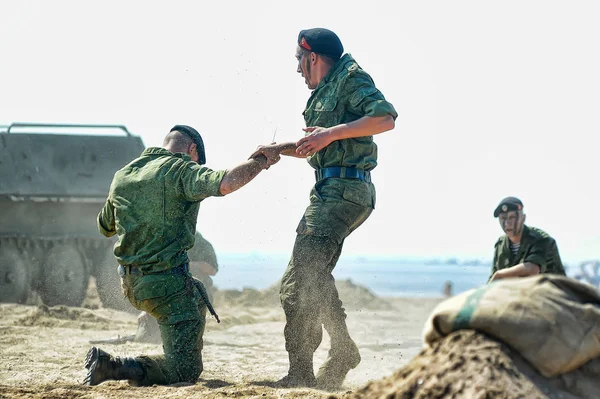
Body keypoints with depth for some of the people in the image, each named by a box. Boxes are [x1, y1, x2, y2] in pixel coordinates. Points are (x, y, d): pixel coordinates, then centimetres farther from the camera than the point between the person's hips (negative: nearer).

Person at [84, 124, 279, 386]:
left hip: (131, 283, 9)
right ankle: (112, 366, -17)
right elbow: (225, 183, -29)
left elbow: (105, 227, 25)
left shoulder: (122, 176, 10)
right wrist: (260, 161, -13)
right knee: (185, 372, -5)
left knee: (197, 297, 37)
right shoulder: (180, 170, -11)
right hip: (166, 283, -8)